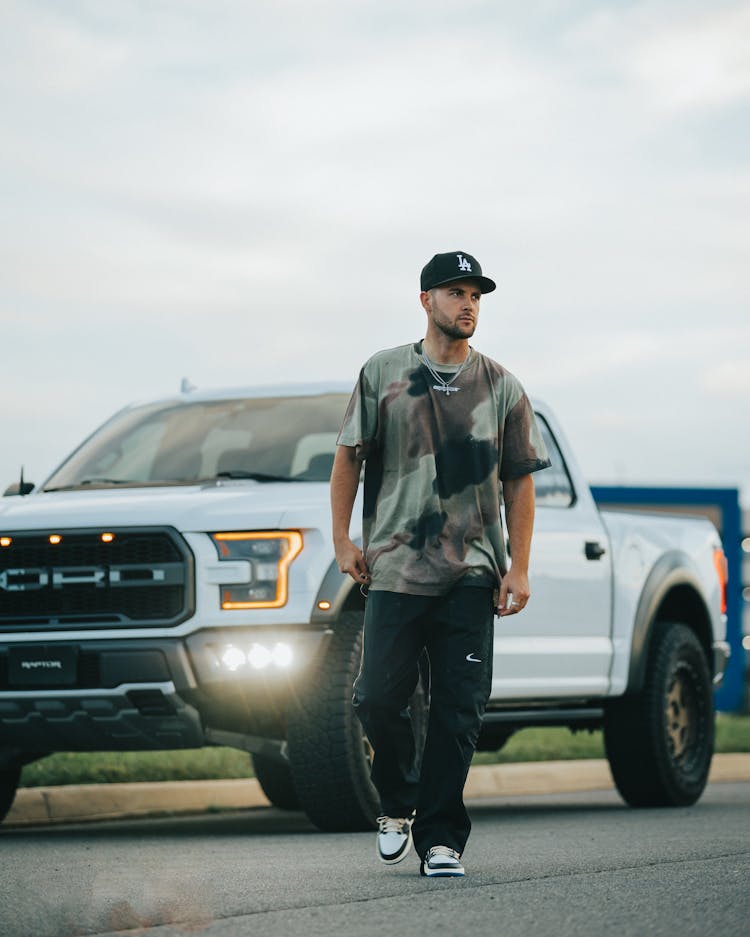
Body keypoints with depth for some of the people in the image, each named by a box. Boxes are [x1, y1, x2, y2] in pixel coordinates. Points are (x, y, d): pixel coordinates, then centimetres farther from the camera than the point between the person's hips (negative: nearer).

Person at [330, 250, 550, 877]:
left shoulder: (501, 388, 9)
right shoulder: (383, 375, 6)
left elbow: (520, 481, 9)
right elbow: (349, 457, 11)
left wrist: (518, 569, 1)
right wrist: (343, 540, 3)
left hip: (472, 577, 1)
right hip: (395, 568, -1)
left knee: (460, 708, -3)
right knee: (379, 699, -5)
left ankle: (440, 837, 3)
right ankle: (399, 802, 22)